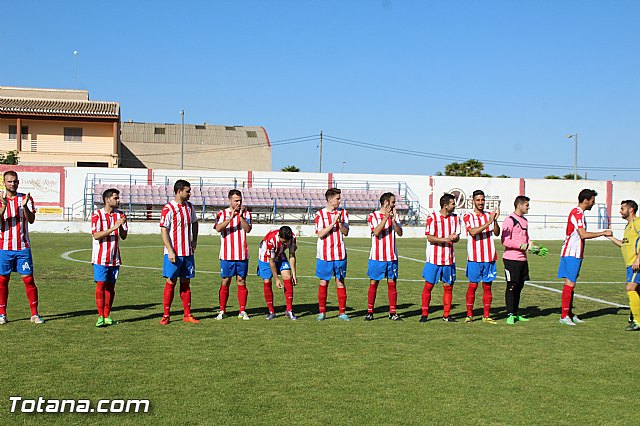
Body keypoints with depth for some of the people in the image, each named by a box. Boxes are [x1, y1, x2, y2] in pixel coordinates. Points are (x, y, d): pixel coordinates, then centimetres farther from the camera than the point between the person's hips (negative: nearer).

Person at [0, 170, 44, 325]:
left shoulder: (26, 198, 3)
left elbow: (31, 220, -8)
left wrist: (25, 206, -25)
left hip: (23, 247, 0)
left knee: (29, 279, -2)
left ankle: (34, 314, 5)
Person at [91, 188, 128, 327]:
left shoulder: (120, 215, 8)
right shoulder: (97, 215, -4)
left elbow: (124, 236, 5)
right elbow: (96, 235, -14)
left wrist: (121, 226, -15)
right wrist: (113, 228, -21)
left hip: (115, 257, 4)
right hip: (101, 257, -4)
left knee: (111, 286, 6)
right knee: (101, 285, -7)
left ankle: (107, 316, 12)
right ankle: (100, 317, -2)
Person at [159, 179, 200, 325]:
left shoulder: (190, 207, 10)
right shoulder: (168, 208, -10)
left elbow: (194, 222, 27)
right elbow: (164, 231, -12)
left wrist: (194, 240, 16)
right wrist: (170, 251, -18)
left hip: (188, 252, 6)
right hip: (173, 253, -6)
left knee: (186, 282, 8)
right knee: (171, 282, -1)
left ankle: (187, 315, 13)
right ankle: (166, 315, 7)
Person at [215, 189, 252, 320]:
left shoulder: (246, 213, 6)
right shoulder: (222, 214, 2)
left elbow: (248, 229, -9)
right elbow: (218, 228, -16)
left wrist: (241, 216, -20)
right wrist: (231, 217, -26)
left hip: (242, 255, 1)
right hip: (227, 255, -1)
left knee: (242, 282, 4)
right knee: (225, 282, 2)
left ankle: (242, 311, 10)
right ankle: (222, 311, 11)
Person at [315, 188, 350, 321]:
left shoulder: (343, 213, 6)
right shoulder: (320, 214, -2)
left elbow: (346, 232, 1)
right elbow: (320, 234, -10)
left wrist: (340, 222, -16)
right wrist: (333, 223, -17)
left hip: (340, 254, 2)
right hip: (324, 254, -2)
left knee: (340, 282, 4)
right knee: (323, 283, 2)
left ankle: (342, 312, 11)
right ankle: (322, 312, 11)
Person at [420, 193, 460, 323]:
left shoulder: (455, 218, 8)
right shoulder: (432, 217, -7)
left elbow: (457, 237, 11)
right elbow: (430, 238, -11)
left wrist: (454, 238, -12)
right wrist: (447, 239, -18)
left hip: (449, 258, 4)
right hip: (434, 258, -4)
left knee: (448, 286, 5)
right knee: (428, 286, 0)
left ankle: (446, 315, 13)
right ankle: (424, 314, 8)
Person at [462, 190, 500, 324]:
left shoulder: (489, 215, 11)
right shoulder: (468, 216, 1)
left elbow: (497, 233, -1)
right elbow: (473, 232, -16)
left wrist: (495, 220, -17)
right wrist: (488, 222, -22)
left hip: (489, 257, 3)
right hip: (474, 258, -3)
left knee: (487, 286, 5)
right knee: (473, 285, 0)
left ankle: (486, 315, 10)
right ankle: (469, 315, 8)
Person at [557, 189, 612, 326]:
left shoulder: (578, 213, 18)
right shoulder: (577, 213, -14)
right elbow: (583, 234, -22)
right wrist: (603, 233, -16)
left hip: (575, 254, 10)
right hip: (571, 253, -10)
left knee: (571, 284, 11)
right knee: (570, 283, -10)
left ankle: (570, 314, 15)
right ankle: (564, 316, -8)